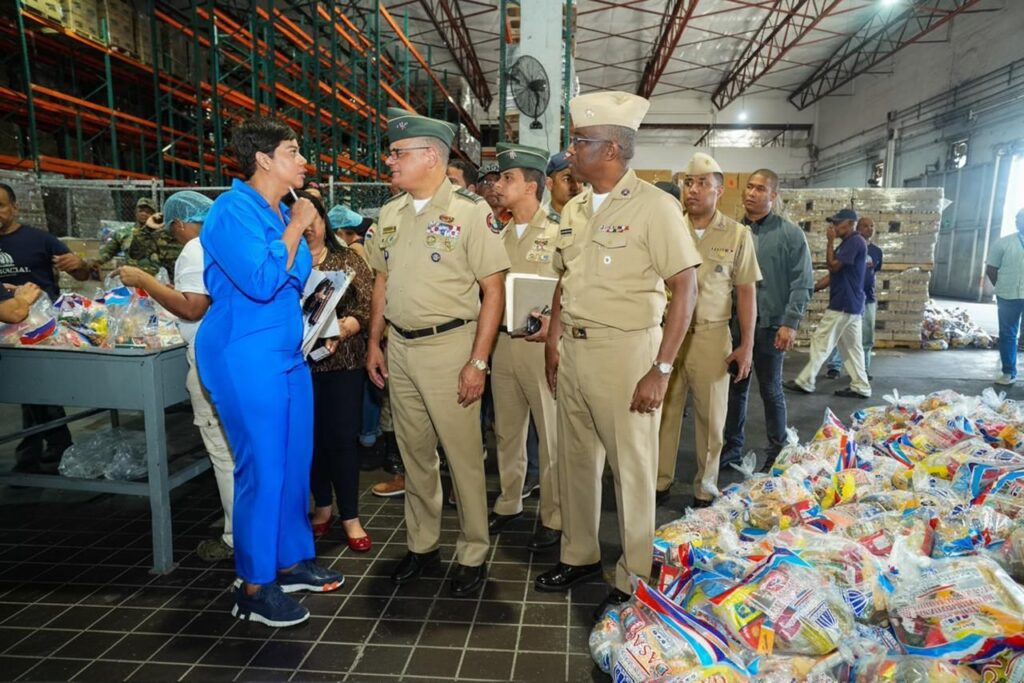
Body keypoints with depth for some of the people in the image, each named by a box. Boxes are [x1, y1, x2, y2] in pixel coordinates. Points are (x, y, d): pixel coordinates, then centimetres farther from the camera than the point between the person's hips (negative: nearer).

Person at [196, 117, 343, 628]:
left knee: (296, 462, 14)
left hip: (288, 355, 9)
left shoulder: (282, 213, 13)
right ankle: (254, 586, 14)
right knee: (263, 469, -2)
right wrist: (295, 228, -15)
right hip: (248, 359, -9)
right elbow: (261, 282, -24)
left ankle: (293, 560, 30)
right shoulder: (233, 210, -12)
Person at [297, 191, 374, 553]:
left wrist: (343, 329, -21)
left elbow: (368, 308, -4)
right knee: (312, 436, 12)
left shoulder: (349, 260, 3)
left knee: (343, 438, 1)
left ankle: (350, 516, 13)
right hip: (299, 363, 2)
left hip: (344, 362, -1)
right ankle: (323, 505, 30)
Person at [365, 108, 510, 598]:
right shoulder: (390, 213, 10)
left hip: (449, 346, -6)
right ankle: (421, 544, 33)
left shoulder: (471, 211, -9)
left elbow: (493, 290, -11)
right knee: (414, 452, 15)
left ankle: (472, 555, 22)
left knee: (463, 455, 3)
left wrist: (479, 361, -15)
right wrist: (374, 342, 12)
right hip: (399, 347, 6)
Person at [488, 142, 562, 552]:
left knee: (551, 435, 3)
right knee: (506, 431, 16)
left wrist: (554, 324, -22)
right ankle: (508, 504, 32)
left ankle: (553, 519, 17)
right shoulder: (501, 236, 12)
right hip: (502, 343, 6)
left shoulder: (558, 234, -6)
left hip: (542, 345, -6)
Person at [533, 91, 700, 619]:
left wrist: (660, 370, -17)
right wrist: (553, 340, 10)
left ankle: (635, 580, 23)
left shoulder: (653, 206, -10)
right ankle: (579, 555, 35)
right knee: (575, 458, 16)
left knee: (632, 467, 5)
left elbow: (685, 288, -13)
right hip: (572, 349, 7)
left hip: (624, 349, -6)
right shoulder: (574, 209, 11)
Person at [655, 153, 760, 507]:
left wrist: (746, 345, -1)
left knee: (711, 415, 9)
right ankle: (660, 479, 22)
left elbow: (746, 293, 3)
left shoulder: (737, 235, 1)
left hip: (711, 335, -1)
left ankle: (705, 487, 24)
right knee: (664, 409, 7)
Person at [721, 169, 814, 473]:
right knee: (735, 387, 11)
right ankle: (732, 445, 26)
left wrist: (790, 323, -13)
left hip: (771, 325, -3)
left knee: (770, 390, 8)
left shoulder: (790, 234, -2)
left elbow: (802, 283, -5)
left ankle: (777, 450, 24)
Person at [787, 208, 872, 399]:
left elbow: (833, 266, -18)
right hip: (850, 304, 10)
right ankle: (861, 387, 13)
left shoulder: (855, 241, -13)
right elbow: (834, 274, 19)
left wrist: (830, 241, -10)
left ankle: (805, 382, 2)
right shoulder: (848, 243, 18)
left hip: (844, 304, -10)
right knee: (851, 346, 10)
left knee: (821, 342, -4)